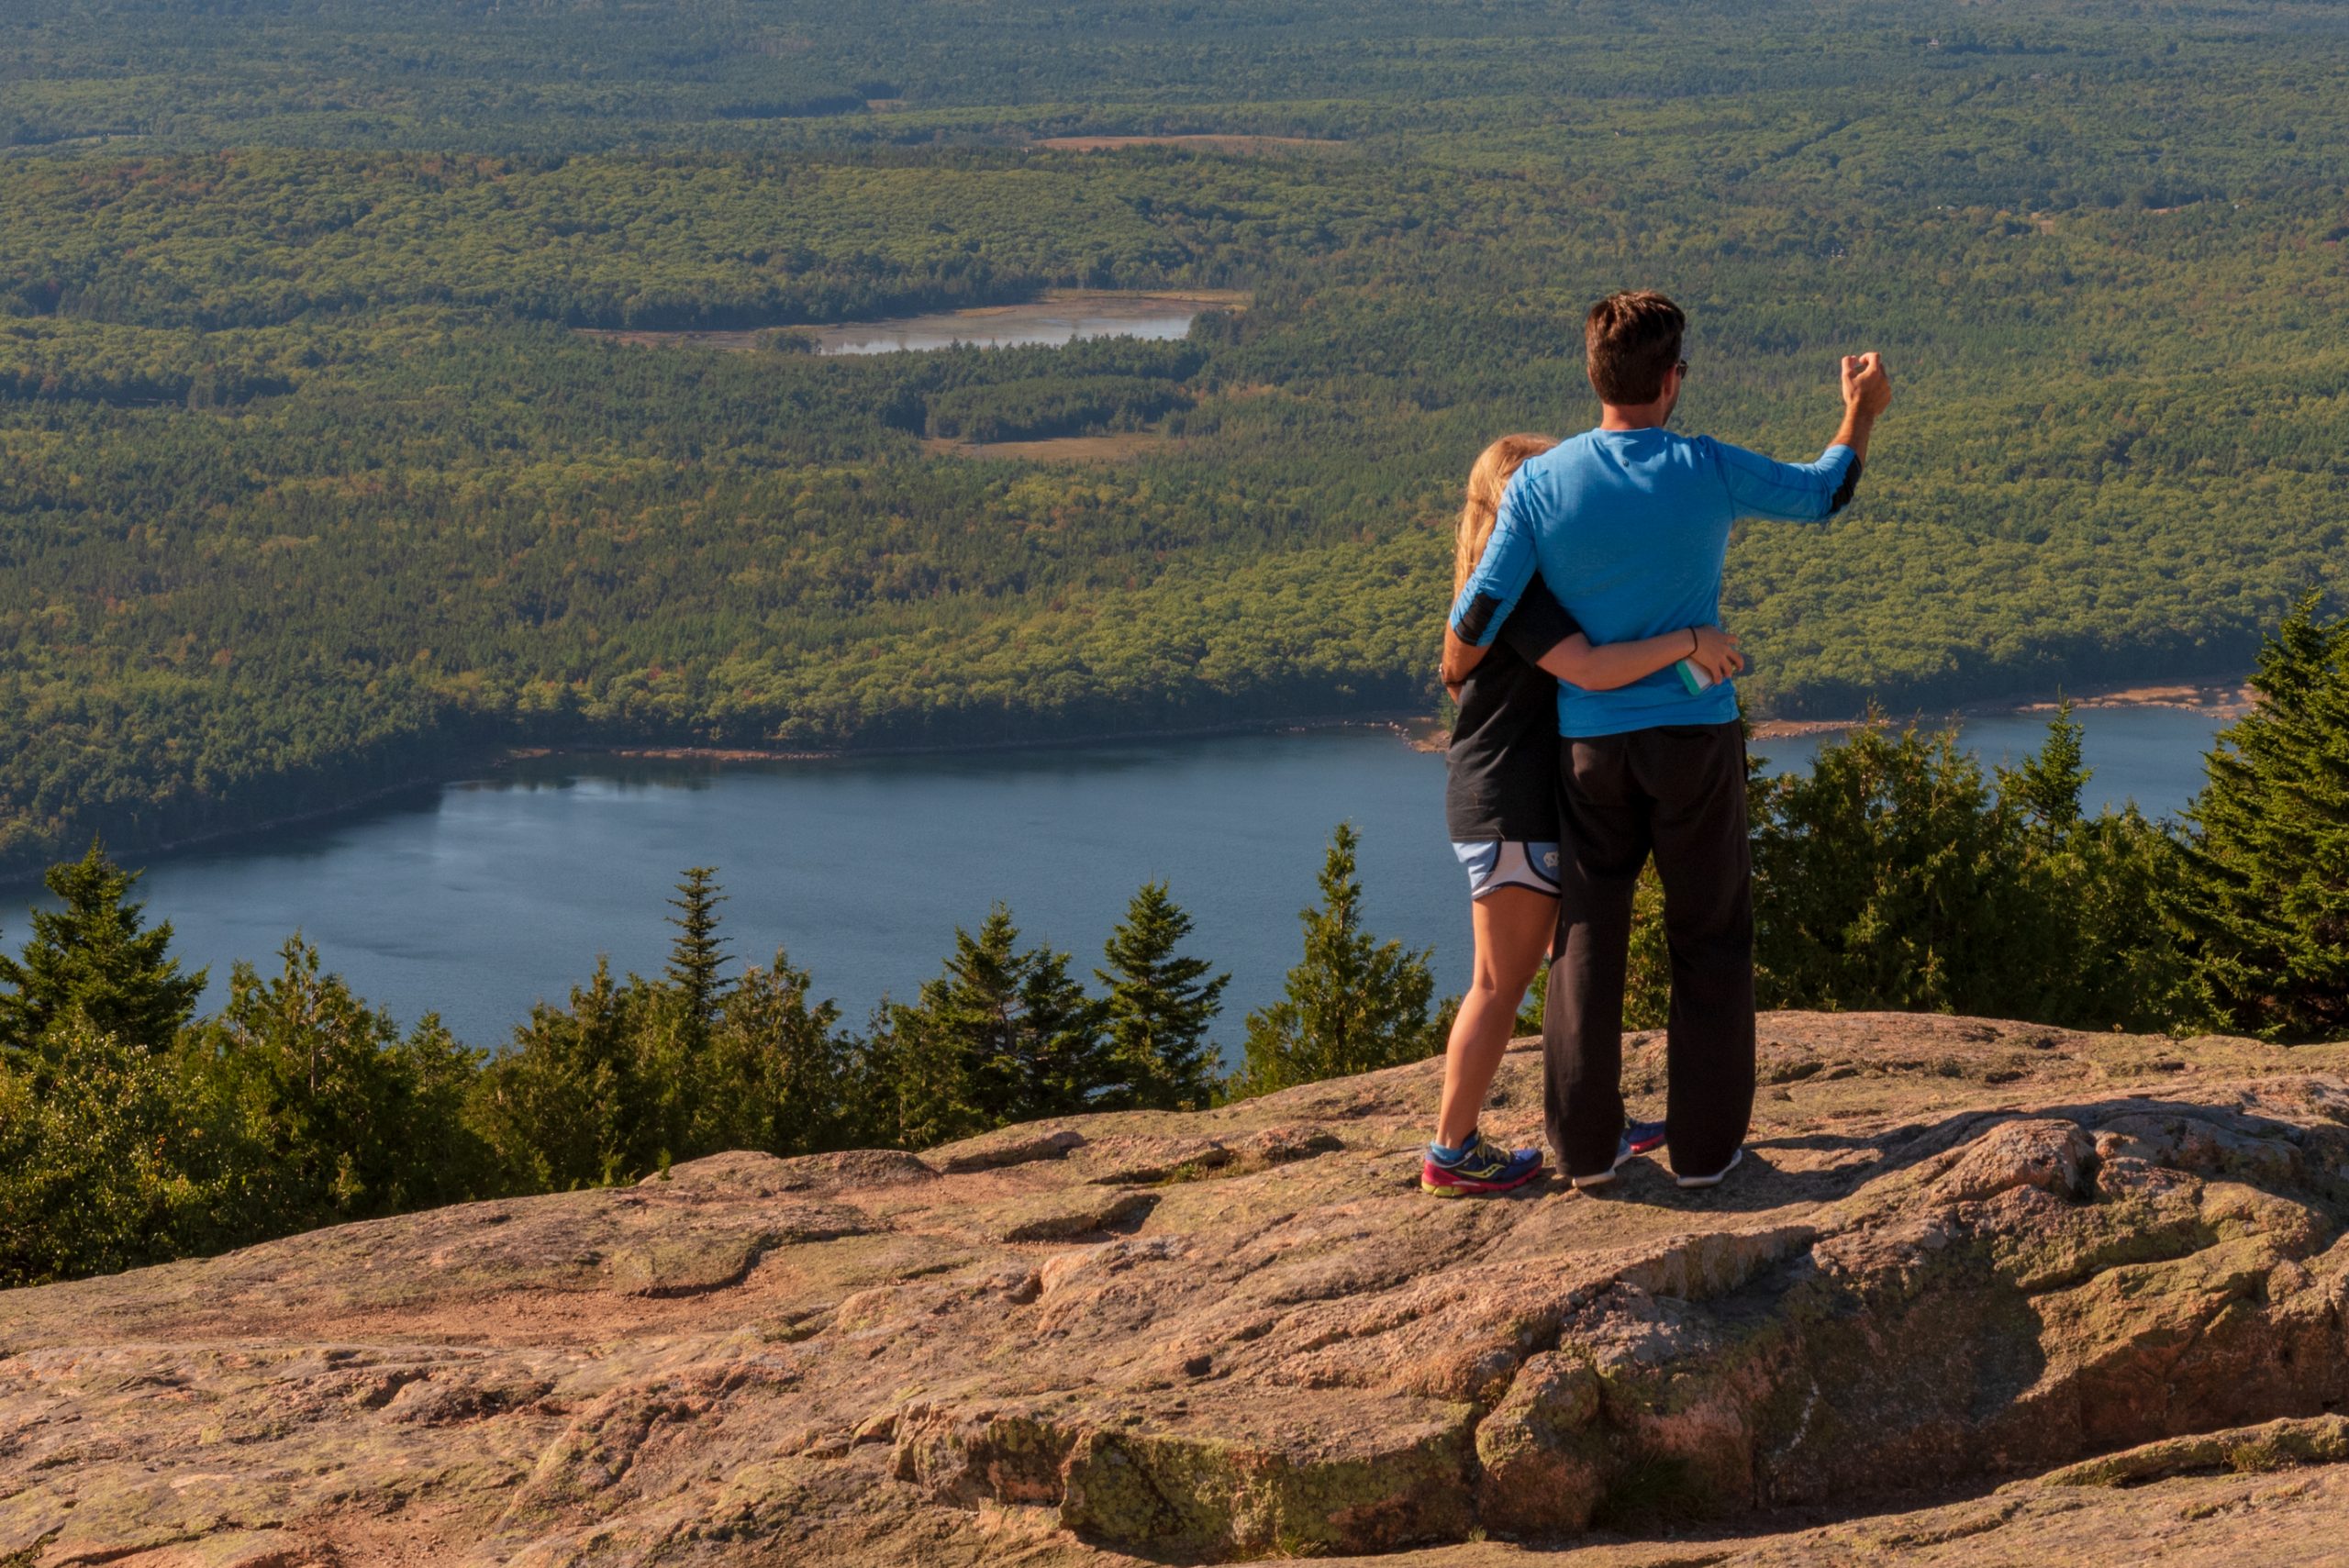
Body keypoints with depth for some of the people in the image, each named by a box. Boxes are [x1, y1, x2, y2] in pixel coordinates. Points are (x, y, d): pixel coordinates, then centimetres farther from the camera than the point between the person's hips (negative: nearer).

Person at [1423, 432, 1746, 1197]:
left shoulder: (1522, 586, 14)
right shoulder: (1518, 592, -19)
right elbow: (1590, 668, -31)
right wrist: (1687, 641, -29)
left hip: (1535, 808, 11)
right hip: (1511, 810, -10)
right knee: (1501, 983, -4)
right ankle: (1452, 1152, 2)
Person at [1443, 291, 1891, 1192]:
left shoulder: (1539, 484, -8)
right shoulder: (1710, 473, -10)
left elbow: (1475, 624, -8)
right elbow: (1822, 495, 9)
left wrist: (1455, 678, 16)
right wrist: (1861, 414, 28)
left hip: (1588, 746, 1)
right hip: (1696, 741, -1)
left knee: (1587, 941, 10)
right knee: (1709, 941, 11)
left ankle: (1586, 1144, 12)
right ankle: (1703, 1143, 12)